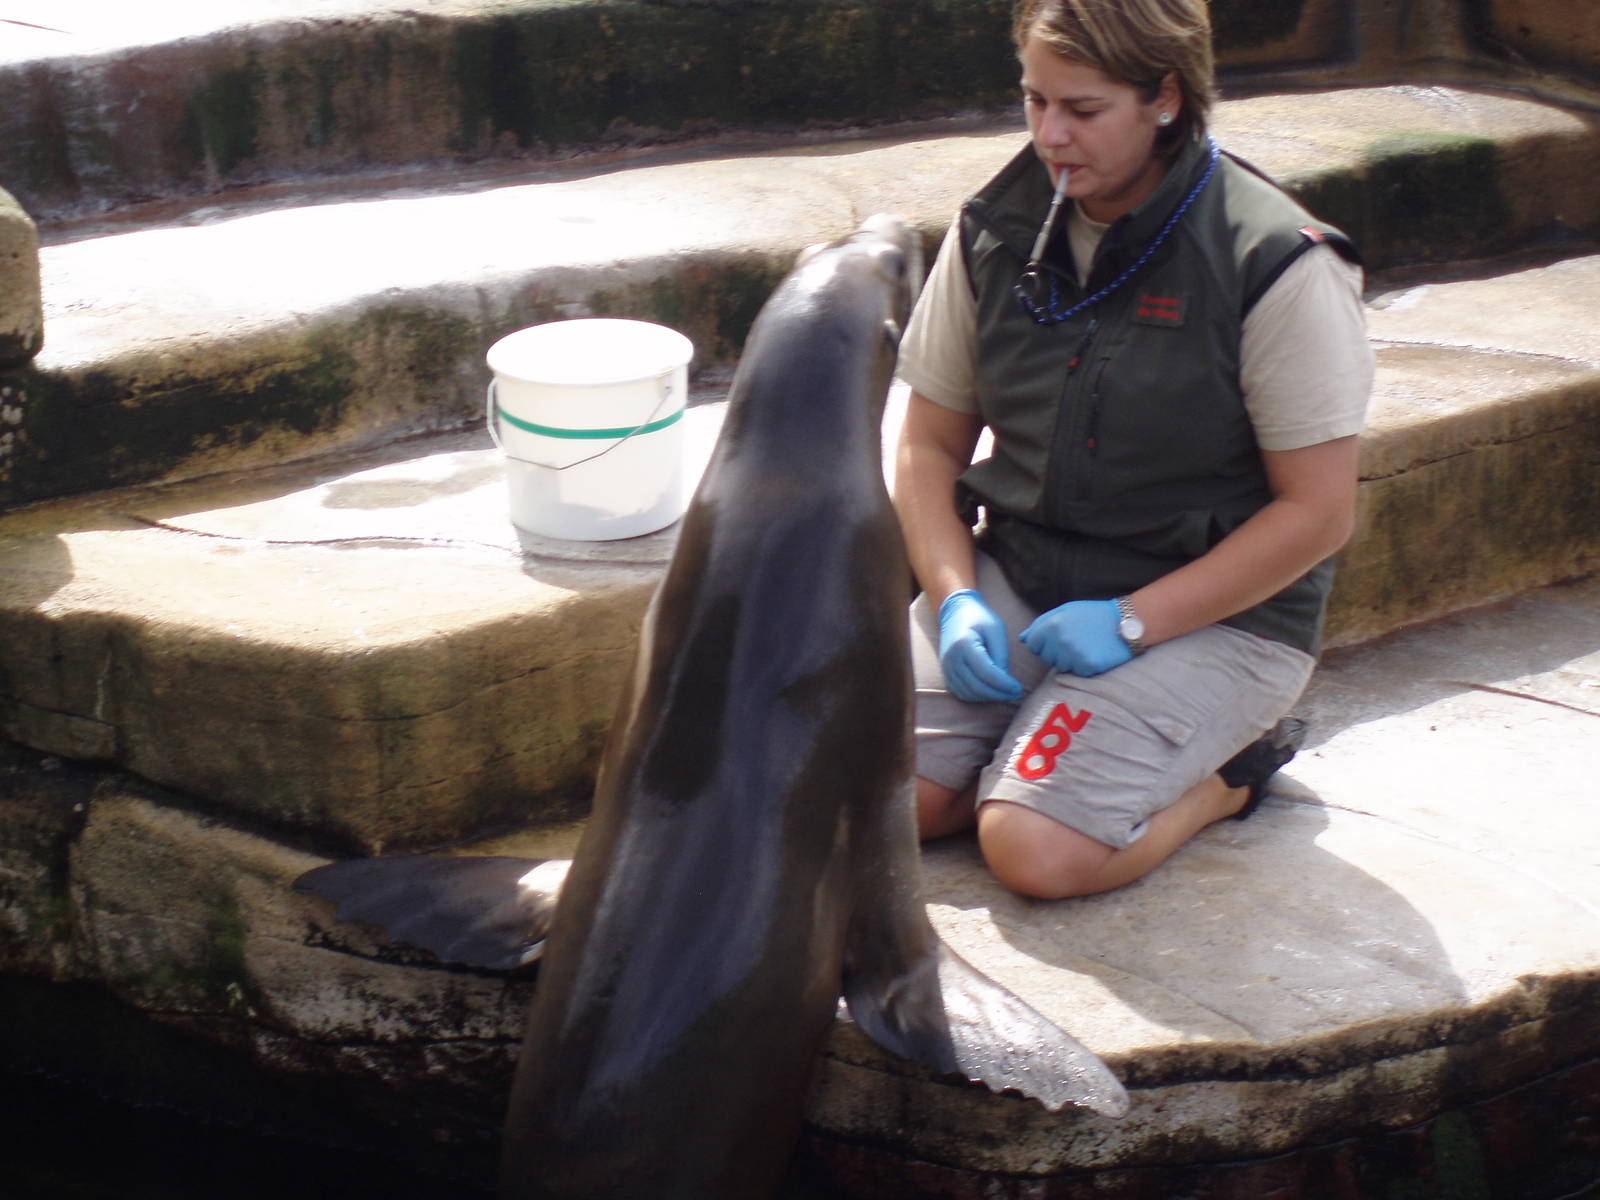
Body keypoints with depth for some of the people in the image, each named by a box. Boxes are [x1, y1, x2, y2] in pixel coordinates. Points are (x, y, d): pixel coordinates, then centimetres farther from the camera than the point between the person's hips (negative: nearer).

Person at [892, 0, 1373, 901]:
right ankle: (1054, 738, 9)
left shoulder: (1279, 267, -15)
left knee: (1037, 850, -24)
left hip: (1215, 615, -5)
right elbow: (931, 443, 10)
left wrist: (1131, 621, -18)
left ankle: (1225, 772, 4)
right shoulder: (996, 229, 1)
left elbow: (1318, 512, -12)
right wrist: (956, 598, -8)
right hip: (1013, 580, 5)